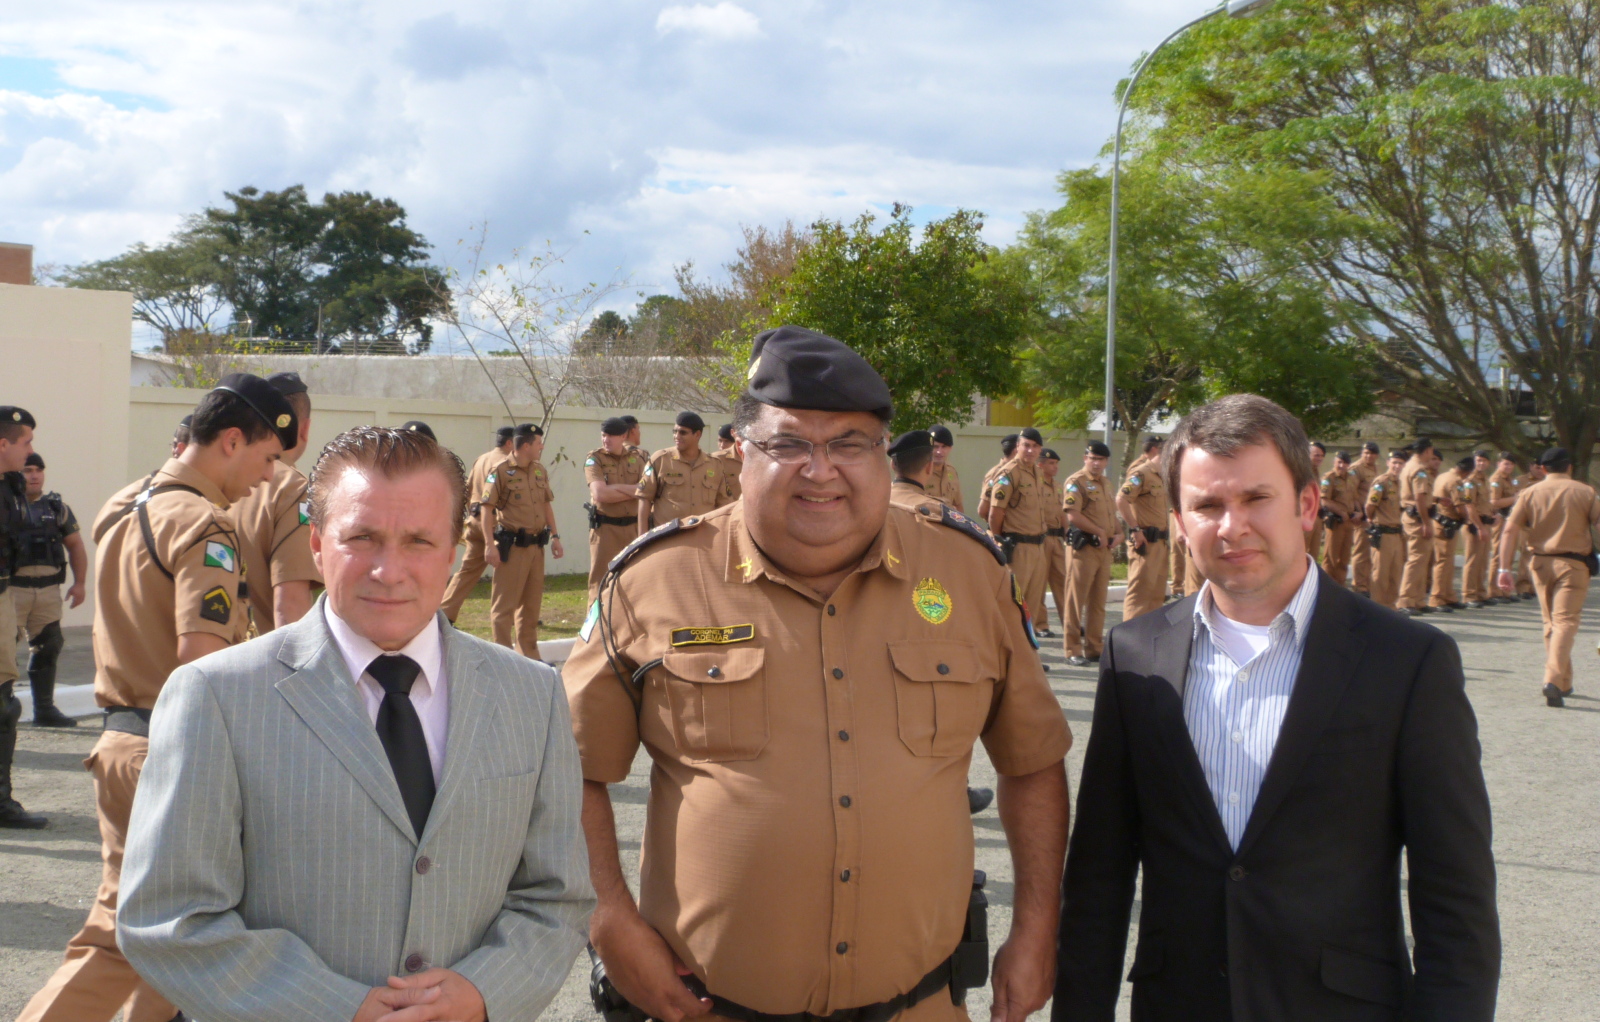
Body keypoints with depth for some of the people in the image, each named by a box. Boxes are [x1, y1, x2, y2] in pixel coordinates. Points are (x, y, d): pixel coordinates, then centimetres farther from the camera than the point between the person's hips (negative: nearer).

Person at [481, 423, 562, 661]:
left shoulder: (540, 471, 13)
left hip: (536, 546, 7)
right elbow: (487, 508, -12)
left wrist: (555, 536, 14)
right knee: (504, 604, -3)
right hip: (512, 547, -7)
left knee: (532, 602, 14)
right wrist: (490, 545, -18)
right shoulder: (500, 471, -9)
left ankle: (529, 654, 23)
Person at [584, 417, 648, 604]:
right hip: (605, 529, -3)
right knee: (600, 582, -1)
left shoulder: (638, 458, 8)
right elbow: (600, 494, -17)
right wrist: (633, 491, -11)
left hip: (634, 527, 3)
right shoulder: (594, 459, -2)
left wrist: (616, 487, -16)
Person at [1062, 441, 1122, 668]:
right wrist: (1099, 532, -14)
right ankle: (1073, 650, -1)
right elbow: (1073, 516, -18)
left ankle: (1093, 648, 17)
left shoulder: (1104, 483, 18)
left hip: (1104, 548, 8)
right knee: (1076, 600, -4)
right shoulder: (1076, 482, -8)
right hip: (1083, 547, -8)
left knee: (1098, 602, 11)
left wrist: (1118, 534, 8)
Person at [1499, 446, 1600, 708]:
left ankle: (1563, 683, 25)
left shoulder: (1530, 493, 2)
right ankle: (1554, 679, -26)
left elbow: (1511, 530, -5)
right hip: (1574, 563, -3)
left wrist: (1504, 568, -5)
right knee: (1565, 621, -7)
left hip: (1541, 563, 3)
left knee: (1550, 622, 16)